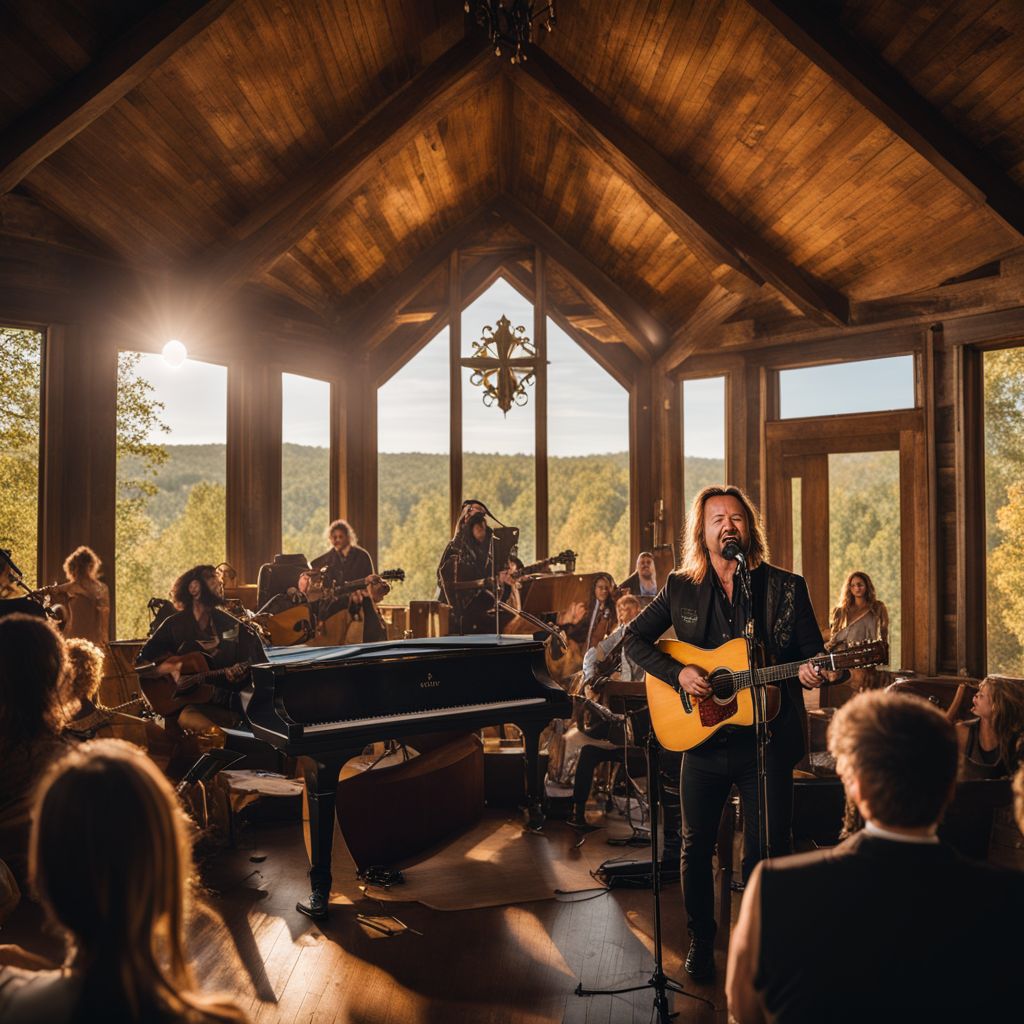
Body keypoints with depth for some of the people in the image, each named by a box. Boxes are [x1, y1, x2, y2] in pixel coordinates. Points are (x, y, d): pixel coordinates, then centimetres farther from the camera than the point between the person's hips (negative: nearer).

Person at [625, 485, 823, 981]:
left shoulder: (786, 587, -2)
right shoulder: (681, 588, 2)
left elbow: (815, 655, 2)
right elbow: (634, 638, 5)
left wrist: (814, 673, -22)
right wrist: (678, 673, -9)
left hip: (766, 741, -1)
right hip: (702, 739, 2)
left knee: (767, 852, 6)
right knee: (696, 847, 13)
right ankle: (701, 943, 33)